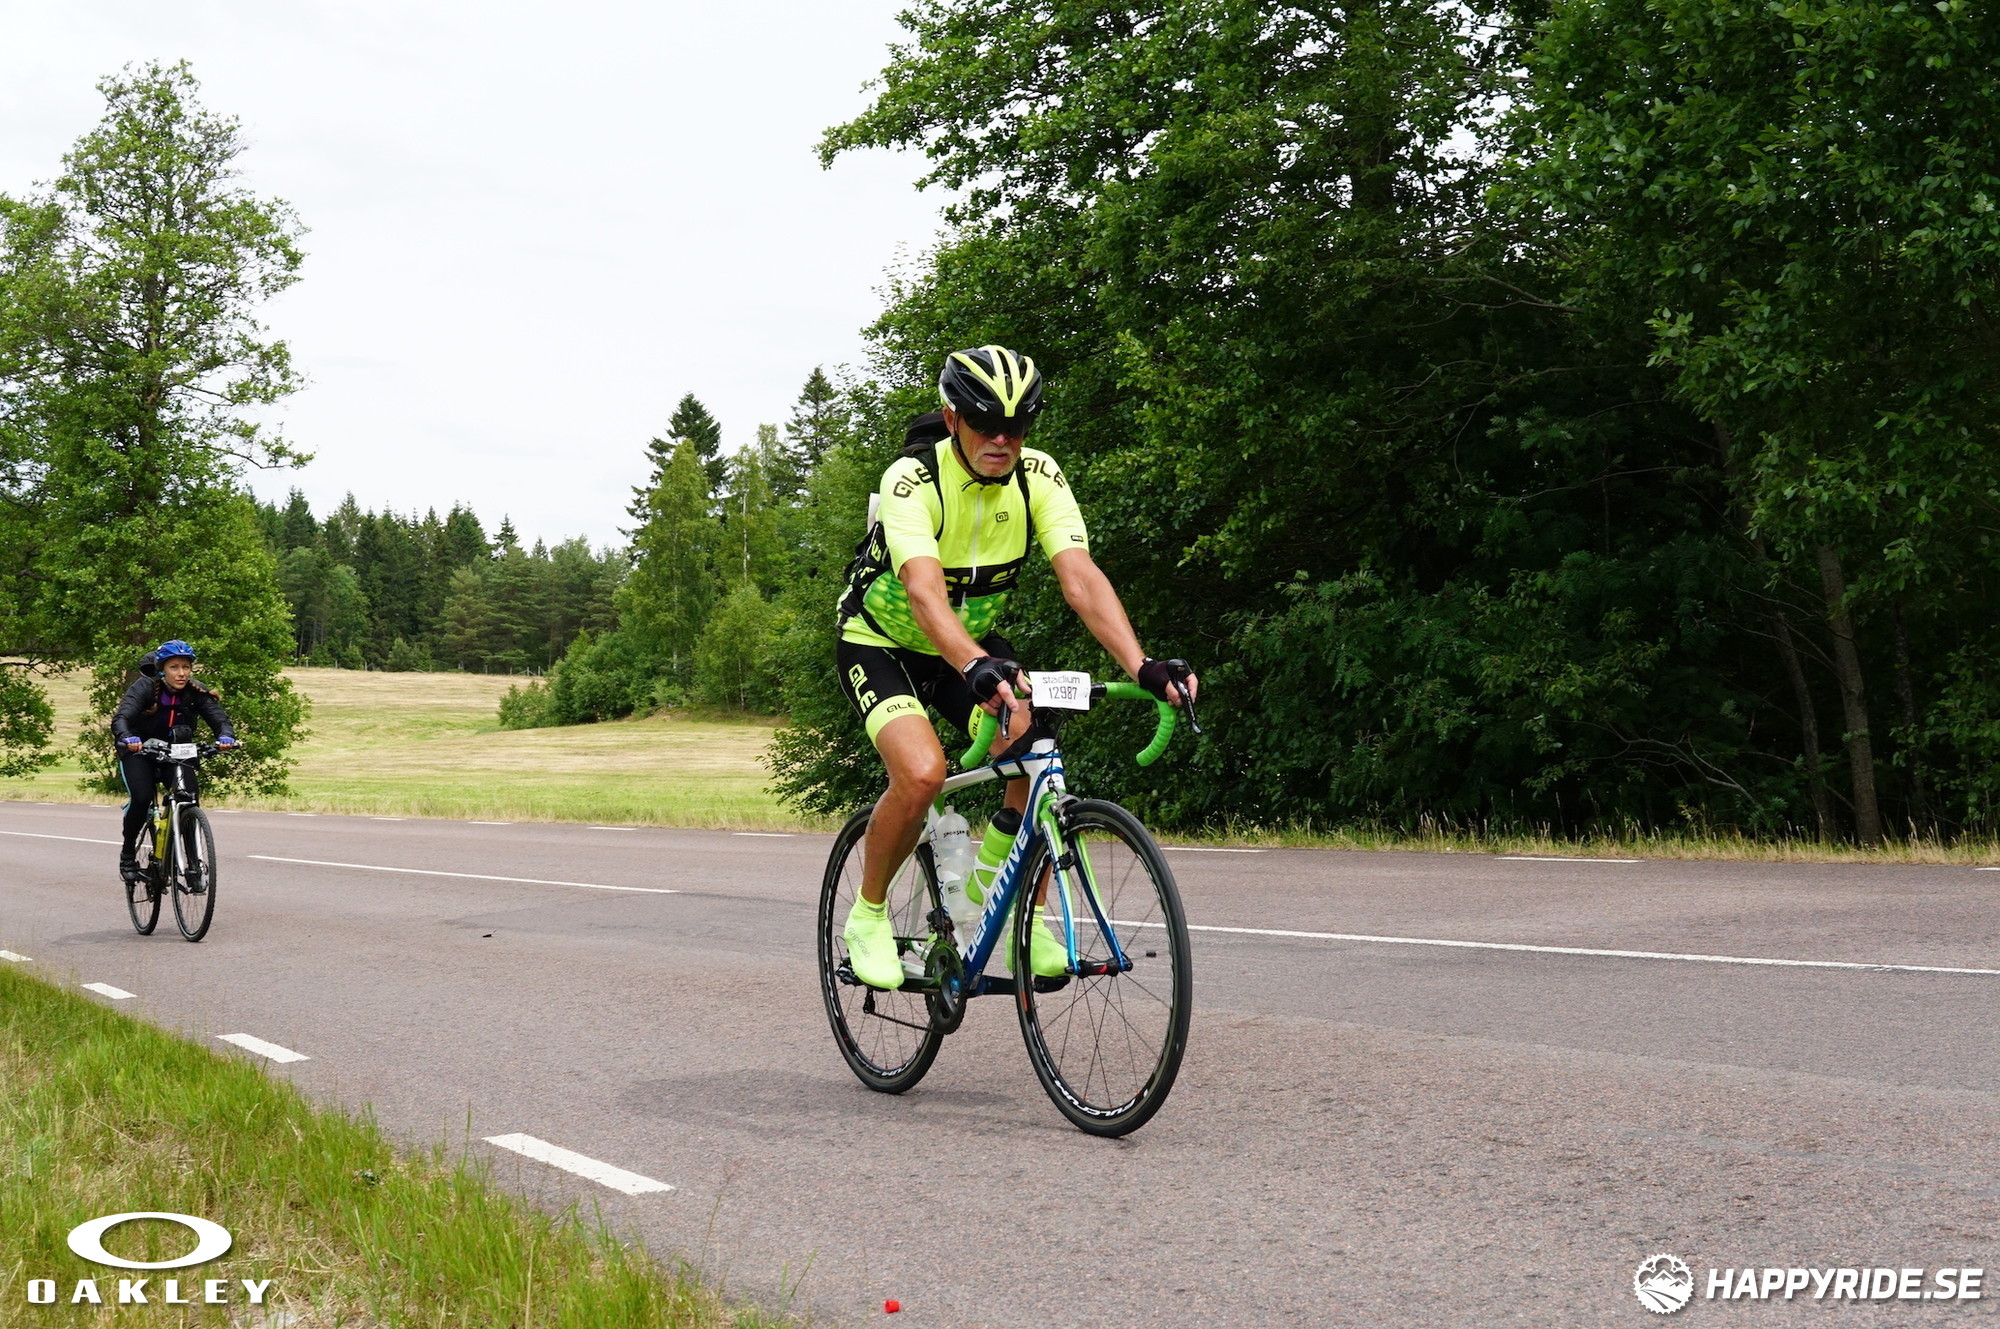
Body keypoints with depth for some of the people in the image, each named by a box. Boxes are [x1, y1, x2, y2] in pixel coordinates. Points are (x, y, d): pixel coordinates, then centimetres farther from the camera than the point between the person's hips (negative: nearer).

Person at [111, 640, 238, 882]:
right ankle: (127, 854, 0)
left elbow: (219, 718, -25)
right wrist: (126, 738, -57)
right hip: (139, 752, -2)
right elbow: (121, 717, -35)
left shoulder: (196, 692, -15)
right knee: (141, 798, -24)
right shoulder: (145, 687, -23)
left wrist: (226, 736, -48)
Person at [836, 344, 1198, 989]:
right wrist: (977, 670, -62)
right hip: (881, 642, -4)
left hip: (973, 642, 4)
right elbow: (924, 590, -44)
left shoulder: (1038, 476, -16)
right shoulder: (912, 479, -29)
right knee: (922, 772, -29)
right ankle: (868, 915, -4)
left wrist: (1142, 666, -41)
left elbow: (1081, 577, -27)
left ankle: (1030, 923, -2)